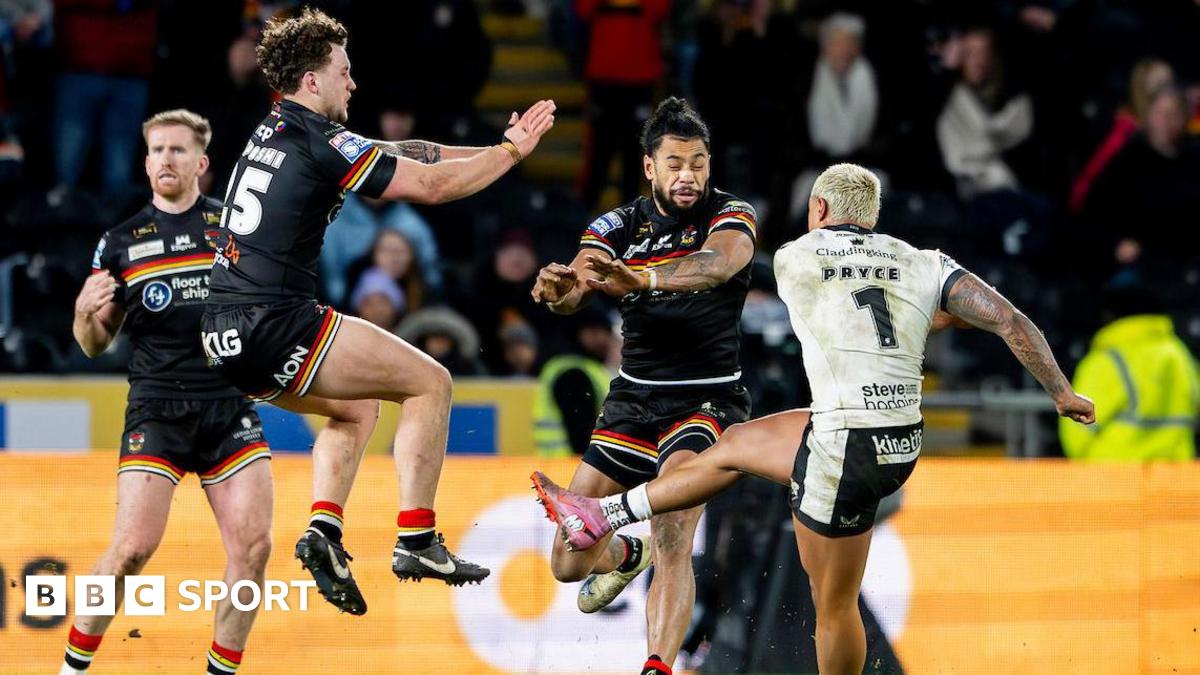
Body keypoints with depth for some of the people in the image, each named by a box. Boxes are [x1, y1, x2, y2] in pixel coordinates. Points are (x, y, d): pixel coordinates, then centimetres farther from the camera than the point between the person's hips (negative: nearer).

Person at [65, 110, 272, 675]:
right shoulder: (122, 242, 7)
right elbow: (95, 344, 11)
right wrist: (86, 313, -11)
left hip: (231, 407, 1)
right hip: (156, 410, -1)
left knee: (253, 544, -8)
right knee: (133, 548, -12)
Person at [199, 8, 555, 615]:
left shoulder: (274, 132, 16)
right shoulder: (320, 142, -11)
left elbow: (397, 155, 23)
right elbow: (432, 186, -7)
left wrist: (489, 150, 21)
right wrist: (511, 151, 6)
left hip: (226, 336, 9)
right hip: (273, 324, -9)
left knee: (358, 407, 28)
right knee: (430, 382, 2)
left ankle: (324, 528, 9)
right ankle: (415, 539, -3)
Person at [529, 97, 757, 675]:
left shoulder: (730, 216, -10)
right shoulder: (617, 227, 1)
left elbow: (717, 263, -34)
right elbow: (574, 291, -17)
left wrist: (642, 279, -53)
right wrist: (558, 289, -44)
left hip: (706, 402, -4)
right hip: (632, 400, 4)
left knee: (672, 542, -29)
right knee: (569, 563, 8)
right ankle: (628, 556, 42)